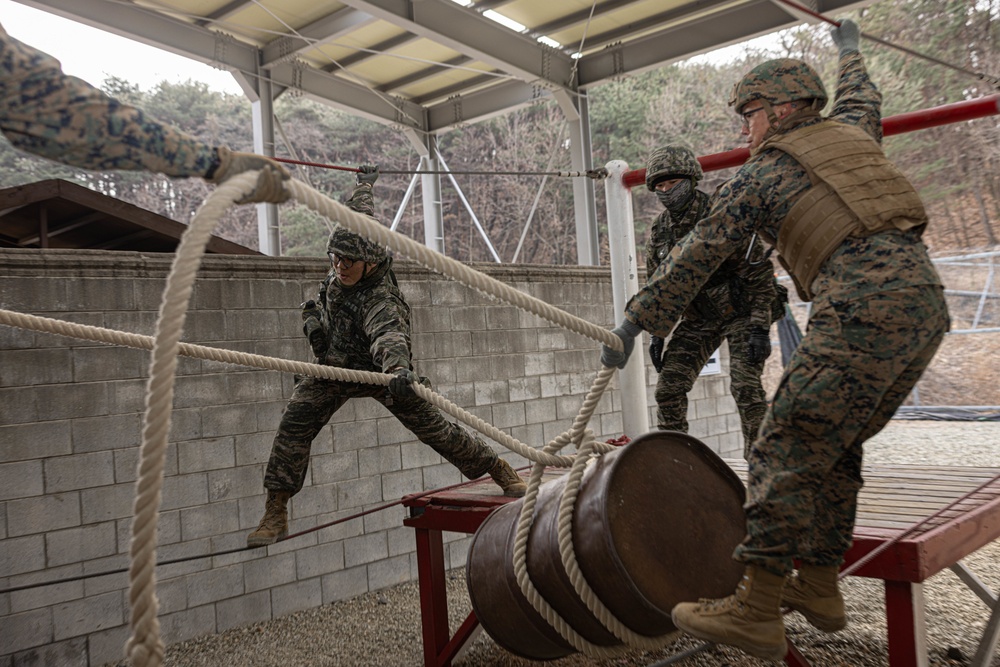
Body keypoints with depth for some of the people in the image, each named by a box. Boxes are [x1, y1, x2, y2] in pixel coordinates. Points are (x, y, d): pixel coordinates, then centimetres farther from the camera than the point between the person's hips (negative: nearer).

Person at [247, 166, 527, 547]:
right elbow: (360, 213, 6)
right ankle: (275, 514, -8)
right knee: (294, 424, -12)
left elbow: (389, 334, -56)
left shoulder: (380, 300, -35)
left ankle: (502, 472, 14)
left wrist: (399, 370, -77)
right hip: (335, 366, 6)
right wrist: (365, 183, 26)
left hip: (379, 370, -6)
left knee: (432, 427, -4)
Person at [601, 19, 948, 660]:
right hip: (929, 302, 9)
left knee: (787, 451, -9)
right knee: (836, 446, 16)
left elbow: (693, 261, 6)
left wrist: (633, 322, 11)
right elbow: (863, 98, 50)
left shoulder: (759, 176, 7)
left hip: (864, 311, -8)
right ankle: (818, 584, 21)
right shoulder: (846, 133, 24)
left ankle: (756, 611, -11)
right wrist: (850, 49, 70)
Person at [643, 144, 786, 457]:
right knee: (668, 386, -5)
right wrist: (655, 335, 3)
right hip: (698, 319, 5)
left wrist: (759, 329, -21)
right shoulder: (658, 232, -1)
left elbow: (760, 275, -17)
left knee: (745, 388, -15)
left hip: (741, 311, -5)